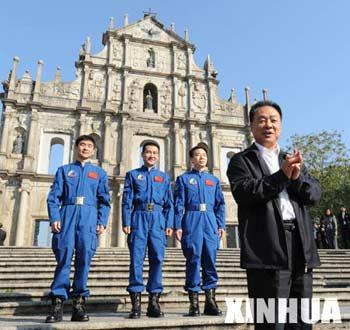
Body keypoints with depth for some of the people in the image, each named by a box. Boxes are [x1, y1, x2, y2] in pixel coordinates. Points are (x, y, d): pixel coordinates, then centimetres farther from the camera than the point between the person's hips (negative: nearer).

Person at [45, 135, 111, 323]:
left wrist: (102, 222, -1)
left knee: (84, 258, -6)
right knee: (64, 258, -6)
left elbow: (104, 201, 12)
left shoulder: (100, 173, 19)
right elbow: (53, 197, 9)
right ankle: (57, 303, -1)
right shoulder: (64, 170, 18)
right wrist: (54, 218, -5)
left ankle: (79, 303, 1)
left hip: (89, 217, 0)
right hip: (67, 215, 0)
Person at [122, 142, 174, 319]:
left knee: (157, 259, -1)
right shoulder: (132, 174, 13)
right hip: (139, 218, -1)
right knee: (136, 259, -4)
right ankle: (136, 302, 2)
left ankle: (154, 301, 8)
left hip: (158, 219, 2)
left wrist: (169, 224, 2)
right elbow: (127, 201, 5)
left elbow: (169, 203, 12)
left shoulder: (164, 177, 17)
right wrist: (126, 223, -5)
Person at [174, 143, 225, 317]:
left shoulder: (214, 180, 17)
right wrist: (177, 226, -5)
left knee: (210, 260, 3)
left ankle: (210, 301, 12)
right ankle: (193, 302, 7)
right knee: (193, 260, -2)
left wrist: (221, 225, 4)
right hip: (192, 222, -2)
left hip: (210, 222, 3)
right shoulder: (183, 178, 10)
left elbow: (220, 205, 14)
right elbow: (179, 204, 3)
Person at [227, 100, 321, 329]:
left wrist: (297, 177, -11)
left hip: (301, 249, 6)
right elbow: (244, 193, -14)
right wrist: (282, 175, -17)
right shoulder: (242, 160, 3)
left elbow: (315, 194, 9)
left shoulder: (293, 160, 20)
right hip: (268, 250, -5)